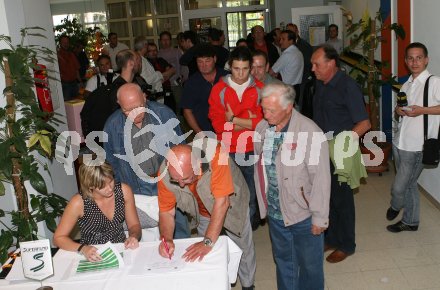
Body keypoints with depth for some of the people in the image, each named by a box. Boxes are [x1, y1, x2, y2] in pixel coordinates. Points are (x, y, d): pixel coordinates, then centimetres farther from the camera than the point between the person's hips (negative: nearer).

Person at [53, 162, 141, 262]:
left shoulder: (124, 191, -8)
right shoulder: (79, 202, -17)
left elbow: (134, 225, 4)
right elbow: (58, 238, -9)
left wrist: (134, 237, -19)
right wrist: (82, 248, -26)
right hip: (93, 259, 0)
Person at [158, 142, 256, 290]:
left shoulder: (215, 156, -43)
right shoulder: (166, 173, -31)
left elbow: (222, 202, -42)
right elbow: (166, 212, -19)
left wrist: (208, 242, -43)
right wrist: (167, 239, -35)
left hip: (231, 205, -2)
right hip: (204, 213, 2)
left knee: (243, 248, 14)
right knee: (206, 253, 10)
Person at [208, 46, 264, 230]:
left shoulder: (259, 89, 2)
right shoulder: (219, 89, 0)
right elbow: (218, 123, -8)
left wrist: (233, 120, -11)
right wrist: (249, 122, -10)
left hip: (252, 151, 1)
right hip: (227, 151, 0)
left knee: (251, 194, 8)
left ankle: (250, 227, 29)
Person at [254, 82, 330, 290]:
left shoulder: (310, 133, -22)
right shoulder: (262, 128, -3)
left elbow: (320, 179, -19)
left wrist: (319, 218, -16)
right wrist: (264, 204, 13)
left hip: (304, 215, -5)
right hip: (275, 213, 5)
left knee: (309, 266, 13)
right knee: (283, 262, 23)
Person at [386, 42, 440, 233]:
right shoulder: (406, 85, 12)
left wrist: (422, 110, -23)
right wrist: (398, 110, 1)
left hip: (416, 147, -7)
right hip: (400, 143, 7)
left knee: (399, 187, 0)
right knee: (410, 184, 18)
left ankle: (395, 207, 31)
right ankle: (410, 221, 32)